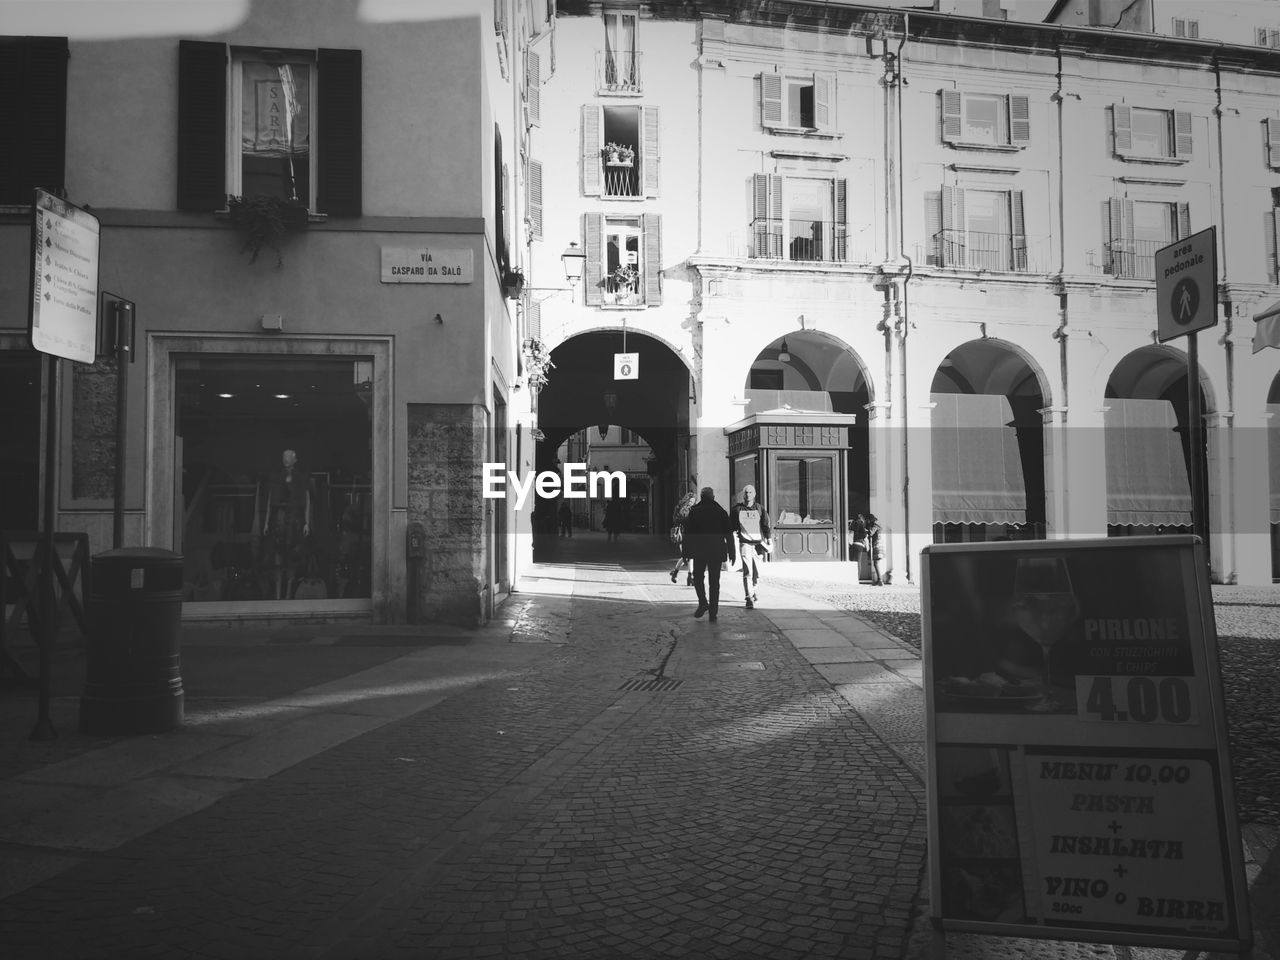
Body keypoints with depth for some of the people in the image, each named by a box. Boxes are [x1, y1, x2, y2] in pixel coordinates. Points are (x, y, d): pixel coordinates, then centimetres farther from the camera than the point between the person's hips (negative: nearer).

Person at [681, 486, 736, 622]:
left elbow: (687, 533, -1)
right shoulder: (721, 511, 5)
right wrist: (732, 553, 8)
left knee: (698, 577, 15)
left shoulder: (694, 511, 1)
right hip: (717, 552, 1)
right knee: (714, 582, 6)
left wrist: (686, 552, 4)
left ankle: (703, 603, -2)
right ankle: (713, 613, 6)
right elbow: (729, 534, 4)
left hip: (699, 551, -1)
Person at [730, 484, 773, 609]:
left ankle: (752, 590, 38)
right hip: (745, 543, -2)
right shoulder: (737, 509, 4)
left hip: (758, 543, 2)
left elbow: (766, 525, 3)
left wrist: (769, 540, -4)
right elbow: (732, 525, 11)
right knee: (747, 571, -14)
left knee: (757, 572, 10)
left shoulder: (760, 508, 6)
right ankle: (749, 598, -14)